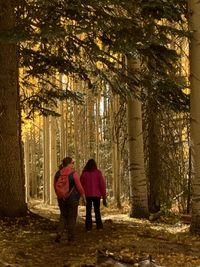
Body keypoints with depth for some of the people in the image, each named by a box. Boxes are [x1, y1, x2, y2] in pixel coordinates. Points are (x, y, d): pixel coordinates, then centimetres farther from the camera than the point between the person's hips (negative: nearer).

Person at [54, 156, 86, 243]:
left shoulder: (58, 173, -2)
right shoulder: (74, 174, -16)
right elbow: (79, 187, -14)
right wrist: (84, 196, -1)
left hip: (61, 199, 4)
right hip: (73, 198, -4)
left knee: (63, 216, 19)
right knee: (72, 217, 10)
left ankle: (59, 233, 1)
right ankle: (71, 237, 15)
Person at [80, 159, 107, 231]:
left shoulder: (84, 173, 0)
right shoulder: (98, 172, -3)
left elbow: (81, 185, 1)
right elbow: (102, 185, -4)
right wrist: (104, 197, -1)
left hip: (87, 195, 0)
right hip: (97, 195, 0)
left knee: (88, 211, 8)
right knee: (97, 211, 13)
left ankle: (88, 227, 4)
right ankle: (99, 226, 9)